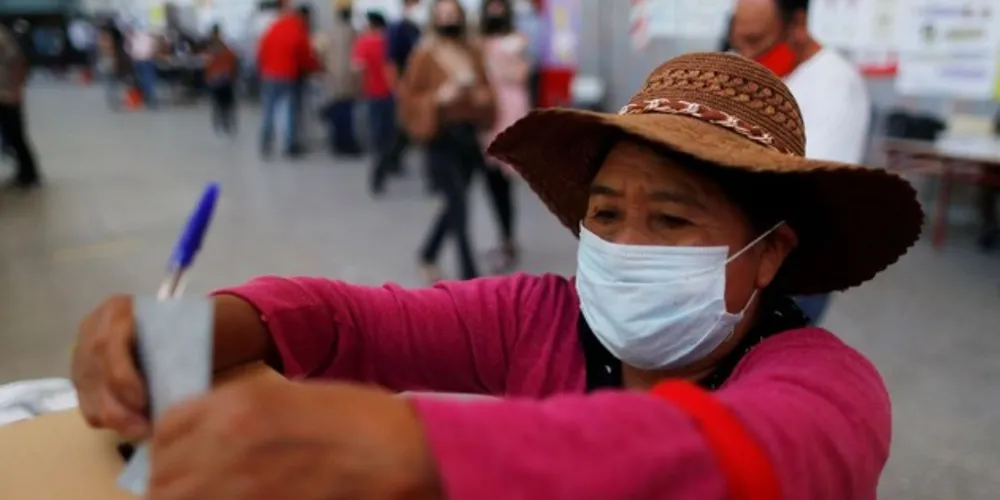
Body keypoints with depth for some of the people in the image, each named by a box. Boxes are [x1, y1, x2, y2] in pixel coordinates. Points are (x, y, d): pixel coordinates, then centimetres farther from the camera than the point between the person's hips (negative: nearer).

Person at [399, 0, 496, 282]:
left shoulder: (473, 53, 7)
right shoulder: (424, 56, -8)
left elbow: (485, 88, 18)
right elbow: (408, 99, -7)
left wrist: (484, 97, -4)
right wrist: (438, 98, -22)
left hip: (468, 136, 6)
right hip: (441, 139, -6)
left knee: (454, 205, 15)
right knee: (460, 208, -9)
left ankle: (428, 256, 38)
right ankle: (470, 277, -1)